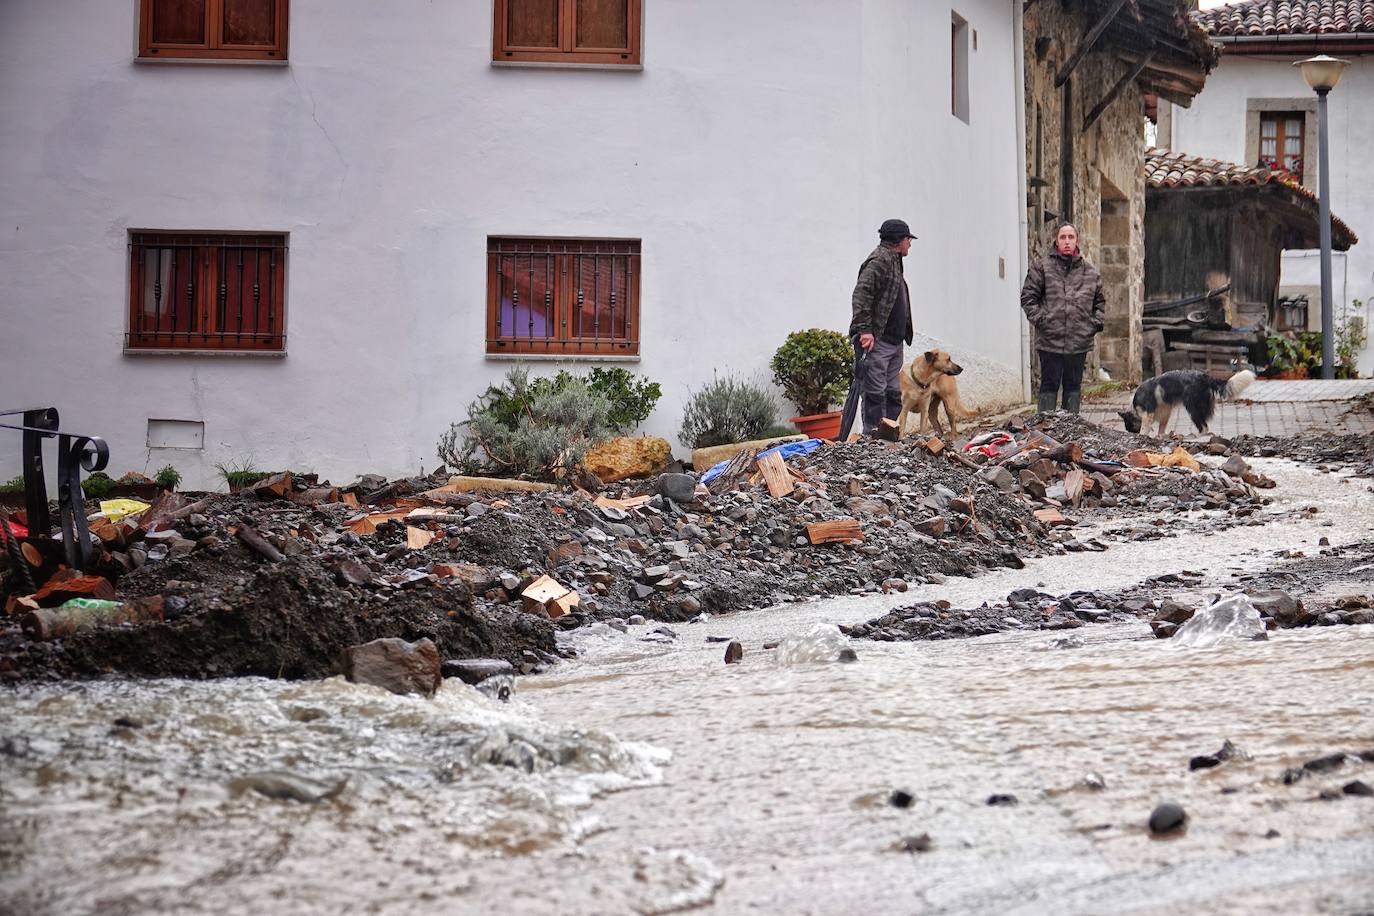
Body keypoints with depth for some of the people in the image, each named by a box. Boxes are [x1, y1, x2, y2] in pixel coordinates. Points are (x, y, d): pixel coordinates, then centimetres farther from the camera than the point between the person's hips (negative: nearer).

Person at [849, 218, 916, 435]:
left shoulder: (893, 262, 22)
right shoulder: (880, 261, -11)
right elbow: (861, 295, -21)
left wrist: (905, 334, 21)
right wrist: (864, 330, -26)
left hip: (895, 341, 10)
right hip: (876, 340, -10)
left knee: (893, 393, 11)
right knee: (876, 392, -11)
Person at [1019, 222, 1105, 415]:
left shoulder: (1090, 272, 10)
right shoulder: (1042, 268, -2)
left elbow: (1099, 301, 21)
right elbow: (1028, 296, 0)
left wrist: (1097, 322, 7)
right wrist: (1038, 319, -9)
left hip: (1080, 341, 4)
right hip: (1050, 341, -4)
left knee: (1074, 386, 10)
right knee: (1049, 385, -1)